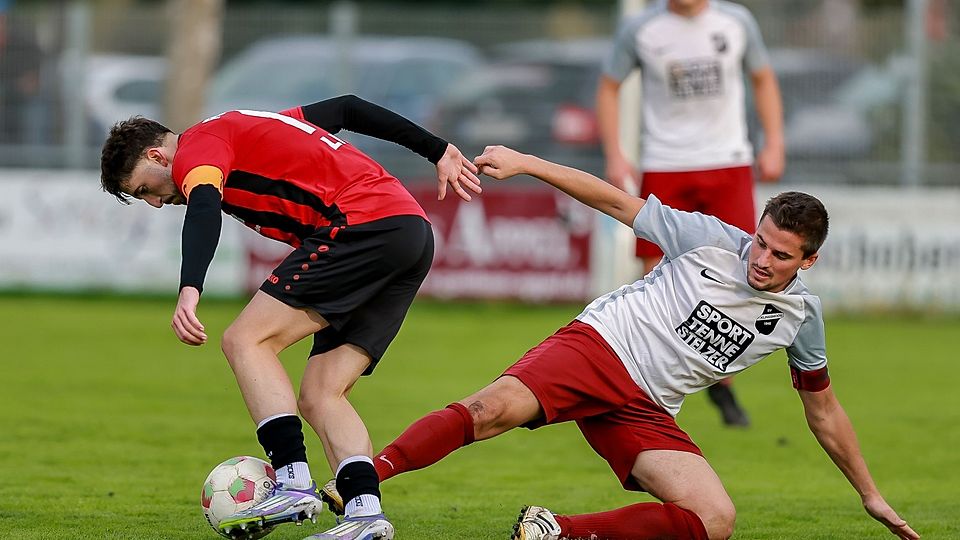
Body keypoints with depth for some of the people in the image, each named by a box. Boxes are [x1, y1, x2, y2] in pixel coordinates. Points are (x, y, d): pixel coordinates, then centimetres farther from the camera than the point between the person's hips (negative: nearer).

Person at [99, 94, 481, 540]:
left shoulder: (197, 147, 2)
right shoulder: (246, 129, 29)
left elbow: (203, 211, -21)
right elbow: (344, 108, 31)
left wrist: (189, 292, -37)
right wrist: (438, 151, 32)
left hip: (364, 226, -10)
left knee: (246, 340, -11)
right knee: (320, 396, 5)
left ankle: (293, 484, -22)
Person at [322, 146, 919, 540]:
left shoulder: (800, 316, 6)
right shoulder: (712, 239, -4)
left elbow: (824, 409, 19)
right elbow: (617, 201, -1)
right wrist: (526, 163, -9)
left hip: (645, 411, 4)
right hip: (597, 345, -4)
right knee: (494, 409, -32)